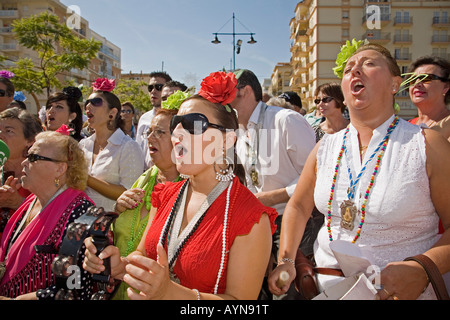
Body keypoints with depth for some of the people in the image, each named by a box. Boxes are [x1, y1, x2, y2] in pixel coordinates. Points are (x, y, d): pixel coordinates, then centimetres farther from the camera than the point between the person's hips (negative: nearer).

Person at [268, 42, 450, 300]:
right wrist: (286, 261, 1)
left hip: (399, 292, -2)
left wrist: (421, 271, -19)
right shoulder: (326, 147, 5)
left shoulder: (427, 145, -6)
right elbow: (298, 207, 12)